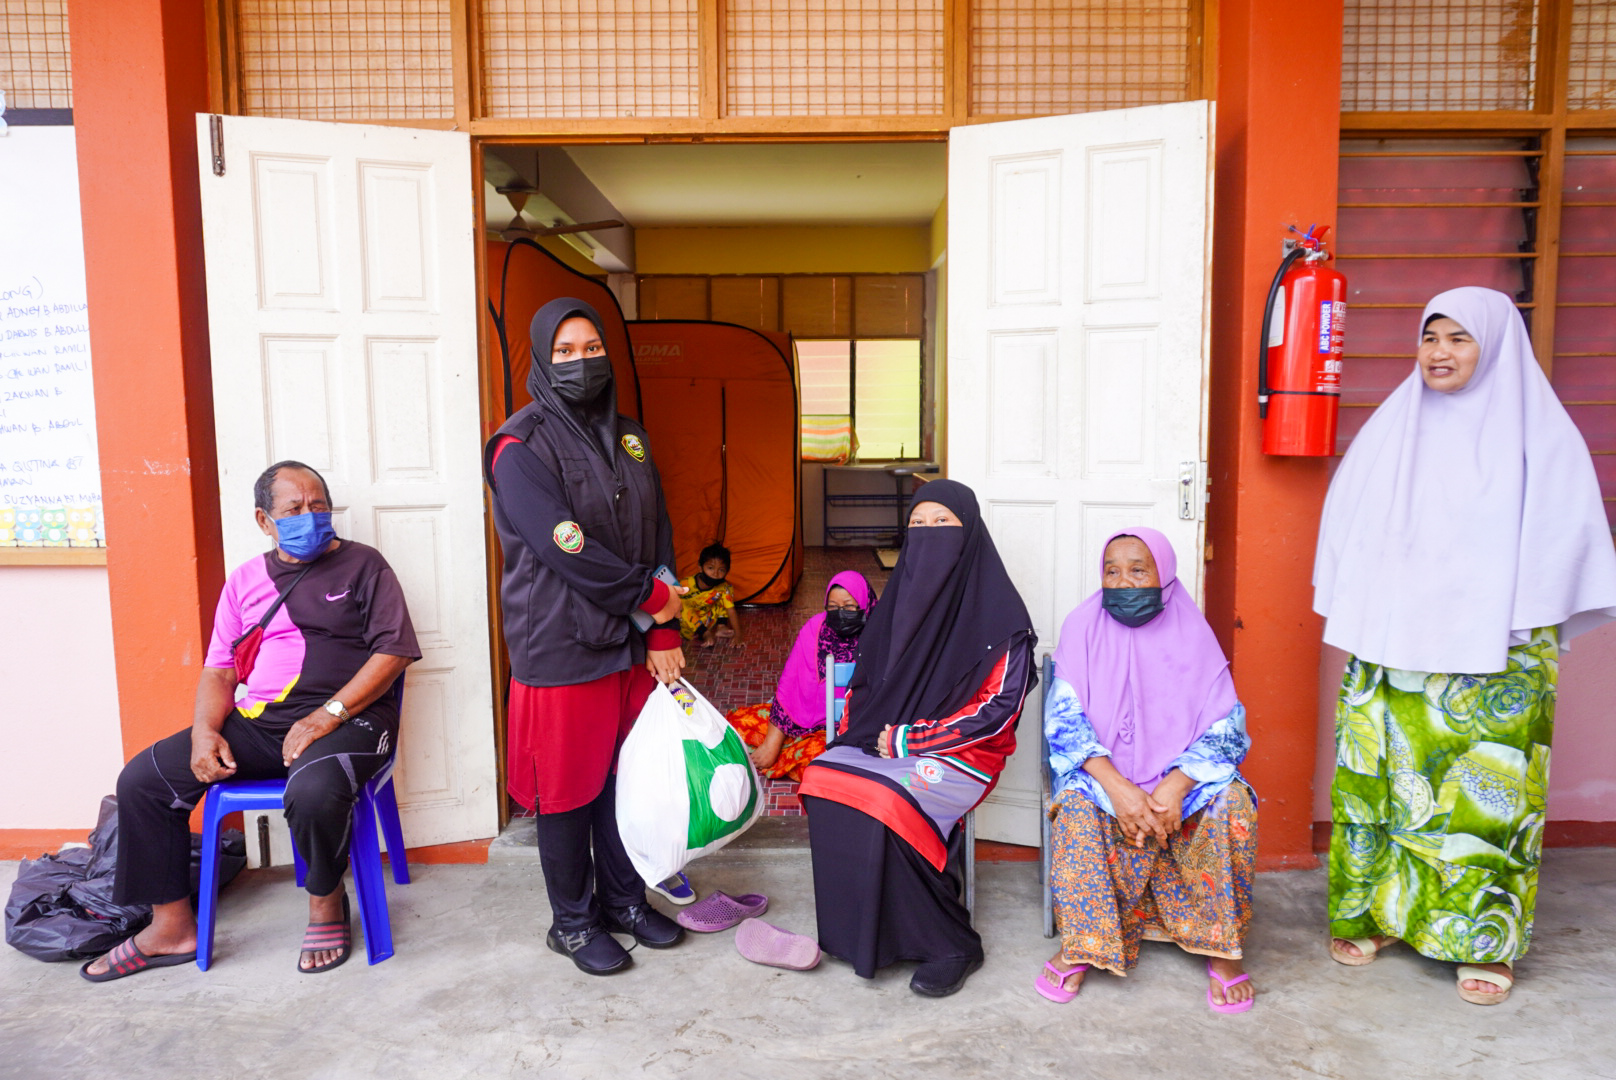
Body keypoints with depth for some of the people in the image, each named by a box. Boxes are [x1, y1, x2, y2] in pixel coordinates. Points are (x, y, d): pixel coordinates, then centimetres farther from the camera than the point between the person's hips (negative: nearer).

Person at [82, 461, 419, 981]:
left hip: (345, 718, -5)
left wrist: (326, 716, -16)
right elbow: (218, 670, 17)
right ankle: (172, 926, 7)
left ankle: (327, 900, -4)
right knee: (141, 779, -5)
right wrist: (205, 730, -4)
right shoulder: (245, 581, 17)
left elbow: (393, 651, -6)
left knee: (313, 791, -36)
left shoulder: (361, 564, 3)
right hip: (254, 724, 6)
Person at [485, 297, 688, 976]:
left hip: (631, 644, 6)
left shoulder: (630, 441, 9)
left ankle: (623, 899, 33)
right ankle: (572, 921, 25)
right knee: (568, 788, 6)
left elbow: (659, 539, 7)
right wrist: (651, 595, -12)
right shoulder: (521, 448, -10)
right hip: (561, 647, -6)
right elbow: (568, 549, -20)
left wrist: (664, 634, 0)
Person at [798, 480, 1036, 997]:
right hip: (884, 742, 6)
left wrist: (910, 740, -15)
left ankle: (951, 945, -13)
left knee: (886, 802, -33)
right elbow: (865, 678, 20)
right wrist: (858, 731, 0)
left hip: (962, 753, -6)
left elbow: (999, 705, -11)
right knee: (822, 780, -23)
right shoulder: (902, 596, 13)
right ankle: (856, 932, -10)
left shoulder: (997, 613, -5)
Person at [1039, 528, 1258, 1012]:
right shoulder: (1083, 628, -3)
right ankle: (1079, 945, -14)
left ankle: (1222, 948, -10)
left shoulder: (1191, 633, -2)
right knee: (1077, 808, -31)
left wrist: (1174, 788, -25)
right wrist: (1117, 786, -26)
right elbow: (1064, 718, -11)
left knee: (1233, 806, -28)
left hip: (1182, 776, 1)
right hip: (1102, 771, 0)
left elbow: (1226, 728, -7)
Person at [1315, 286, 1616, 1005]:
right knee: (1379, 778, 5)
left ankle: (1485, 944, 14)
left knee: (1485, 791, 0)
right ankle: (1372, 915, 20)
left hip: (1493, 654, -3)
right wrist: (1358, 612, 5)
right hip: (1390, 650, 3)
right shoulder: (1391, 428, 10)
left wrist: (1522, 625, -6)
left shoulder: (1538, 431, 1)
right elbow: (1346, 522, 13)